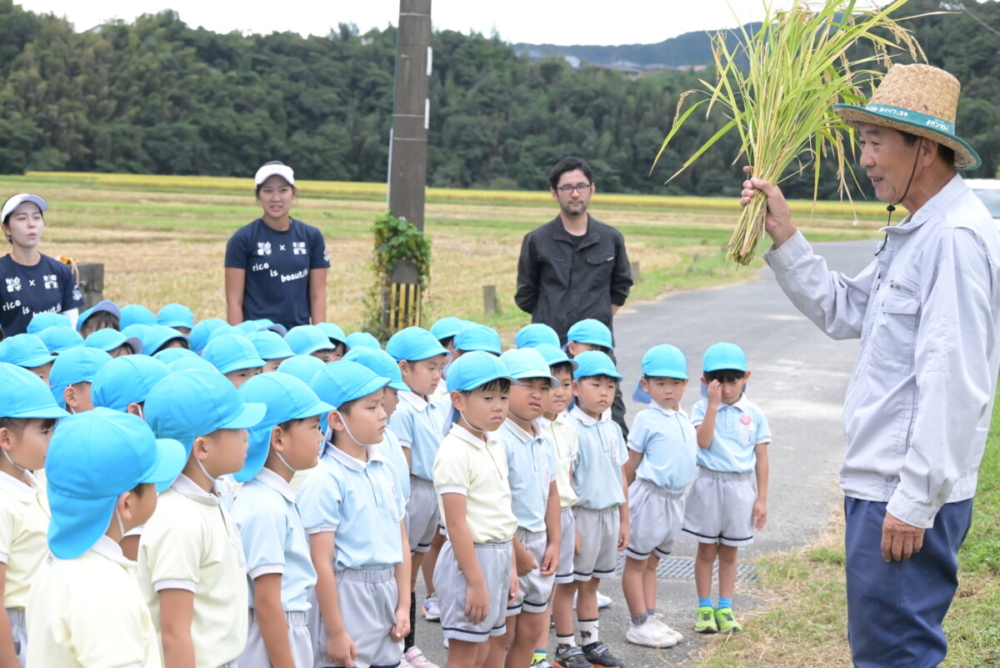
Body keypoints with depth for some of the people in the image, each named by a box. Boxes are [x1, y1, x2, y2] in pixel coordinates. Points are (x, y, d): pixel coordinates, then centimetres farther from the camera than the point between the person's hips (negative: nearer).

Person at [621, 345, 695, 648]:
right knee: (636, 563, 5)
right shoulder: (646, 419, -11)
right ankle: (639, 625, 10)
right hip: (650, 496, -7)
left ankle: (651, 618, 23)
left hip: (676, 499, 7)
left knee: (652, 563, 17)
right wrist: (626, 498, -4)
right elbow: (631, 464, -6)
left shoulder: (683, 419, 9)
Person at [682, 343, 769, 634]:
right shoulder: (702, 408, -4)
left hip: (741, 487, 1)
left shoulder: (754, 414, 0)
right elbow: (703, 441, -21)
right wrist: (713, 403, -21)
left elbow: (762, 459, 2)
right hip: (709, 484, -1)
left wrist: (761, 499, 0)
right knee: (707, 551, 8)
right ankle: (704, 608, 18)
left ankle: (724, 608, 22)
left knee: (729, 553, 12)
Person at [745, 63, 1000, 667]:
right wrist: (784, 237, 10)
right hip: (878, 485, 10)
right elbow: (842, 312, 20)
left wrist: (914, 502, -24)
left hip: (909, 497, -10)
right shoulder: (915, 233, 16)